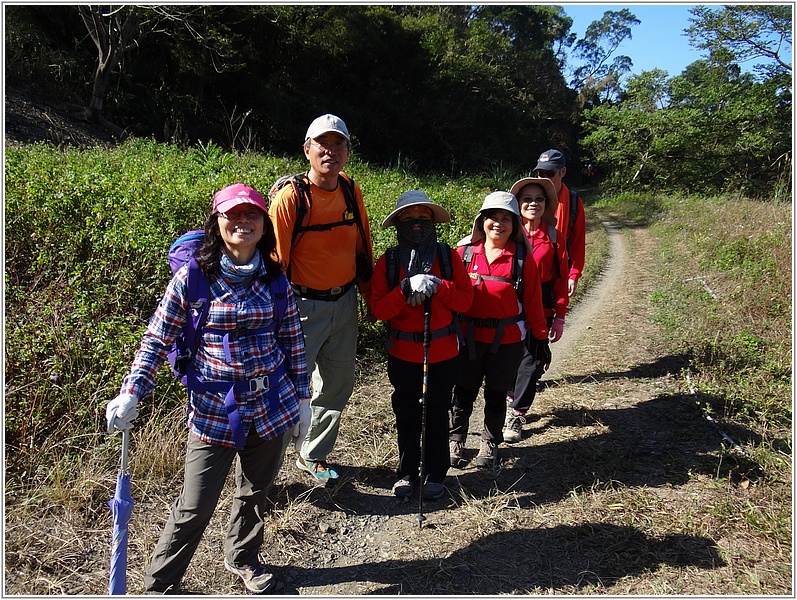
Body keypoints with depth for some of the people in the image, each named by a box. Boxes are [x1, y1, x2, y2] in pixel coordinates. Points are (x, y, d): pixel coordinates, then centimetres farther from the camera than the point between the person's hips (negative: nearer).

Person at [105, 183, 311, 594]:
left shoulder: (275, 278, 0)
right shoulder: (192, 276, -9)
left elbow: (293, 341, 7)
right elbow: (157, 339, -5)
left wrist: (302, 398, 9)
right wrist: (130, 393, -14)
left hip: (271, 405, 4)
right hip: (213, 410, -3)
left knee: (256, 492, 20)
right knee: (195, 506, 1)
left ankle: (241, 557, 48)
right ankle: (159, 584, 27)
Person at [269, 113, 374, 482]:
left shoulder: (351, 191, 3)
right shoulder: (291, 196, -14)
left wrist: (369, 295, 16)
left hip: (344, 303, 6)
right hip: (304, 304, -6)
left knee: (338, 384, 15)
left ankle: (313, 456, 36)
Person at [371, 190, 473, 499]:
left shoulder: (448, 256, -2)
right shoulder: (388, 261, -3)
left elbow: (465, 299, -7)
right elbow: (379, 309, -11)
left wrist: (437, 286, -21)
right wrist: (407, 288, -24)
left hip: (443, 352, 0)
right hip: (403, 354, 1)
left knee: (437, 415, 11)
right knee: (407, 415, 14)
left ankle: (435, 474, 28)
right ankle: (407, 471, 32)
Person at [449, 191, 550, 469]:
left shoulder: (522, 257, -3)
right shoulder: (465, 251, -2)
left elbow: (533, 300, 0)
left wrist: (540, 337, 3)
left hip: (508, 339, -1)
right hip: (469, 336, 1)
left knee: (496, 394, 14)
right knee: (464, 392, 13)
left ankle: (490, 443, 33)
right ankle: (455, 440, 32)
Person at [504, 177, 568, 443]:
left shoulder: (552, 236, 1)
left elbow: (560, 278, 4)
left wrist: (559, 316, 2)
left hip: (541, 309, 1)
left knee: (531, 363, 2)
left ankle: (516, 414, 17)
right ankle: (512, 398, 36)